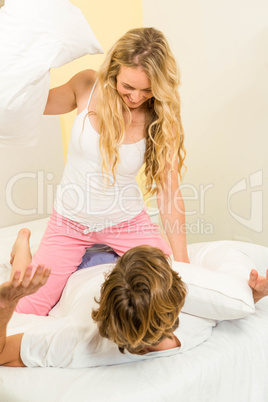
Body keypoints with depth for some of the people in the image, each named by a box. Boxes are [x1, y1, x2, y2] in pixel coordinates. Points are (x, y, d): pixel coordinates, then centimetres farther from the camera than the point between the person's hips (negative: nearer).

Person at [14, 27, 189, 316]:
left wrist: (182, 263, -17)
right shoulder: (88, 86, -14)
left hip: (127, 223, 1)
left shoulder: (162, 119, -14)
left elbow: (169, 192, -14)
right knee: (24, 309, -6)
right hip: (69, 223, 0)